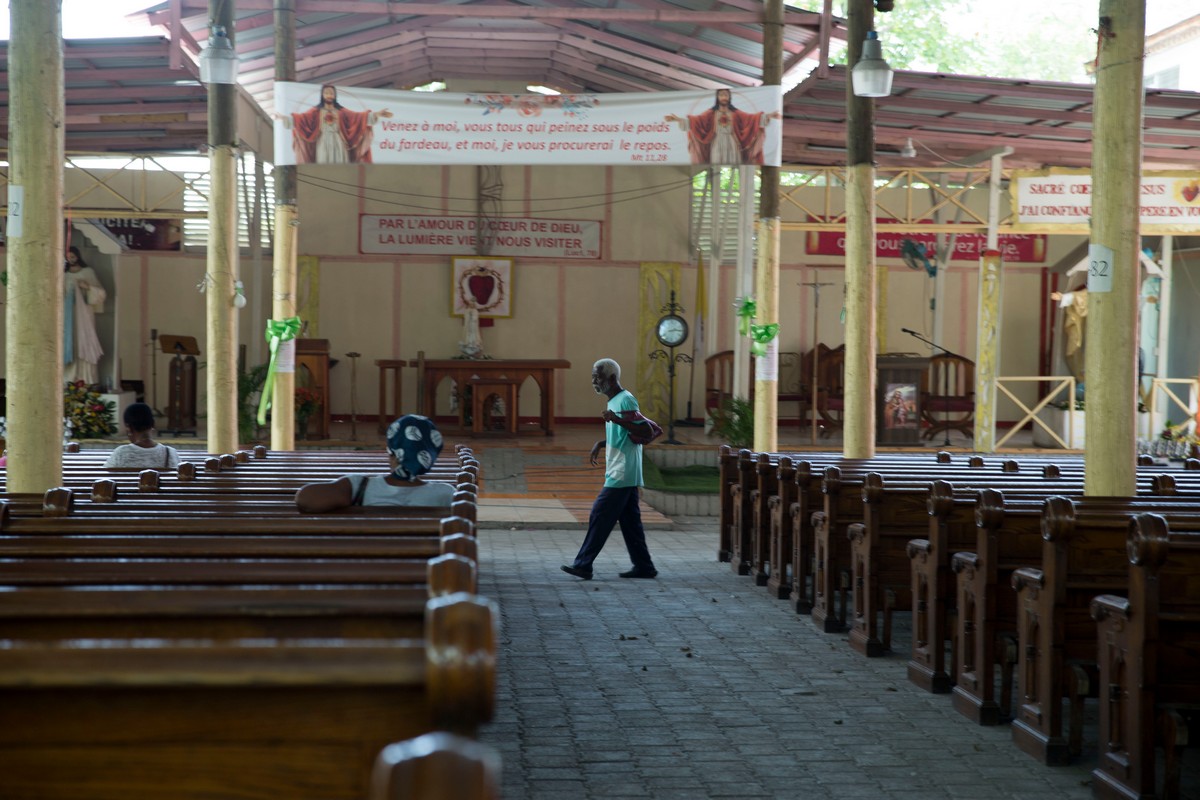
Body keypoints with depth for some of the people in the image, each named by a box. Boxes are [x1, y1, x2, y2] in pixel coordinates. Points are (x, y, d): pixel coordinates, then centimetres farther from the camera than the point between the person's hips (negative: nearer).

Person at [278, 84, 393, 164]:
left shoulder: (341, 111, 11)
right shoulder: (316, 111, 6)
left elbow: (357, 116, 4)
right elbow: (302, 118, -5)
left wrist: (377, 114, -5)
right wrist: (284, 117, -20)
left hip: (338, 143, 1)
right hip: (323, 143, -1)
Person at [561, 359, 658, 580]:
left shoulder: (625, 400, -14)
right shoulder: (614, 401, 17)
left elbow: (646, 431, -20)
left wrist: (619, 420, -30)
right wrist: (601, 443, 16)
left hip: (621, 475, -10)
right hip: (624, 475, 10)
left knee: (600, 516, -8)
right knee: (629, 520, 10)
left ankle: (583, 565, -6)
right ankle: (644, 566, 13)